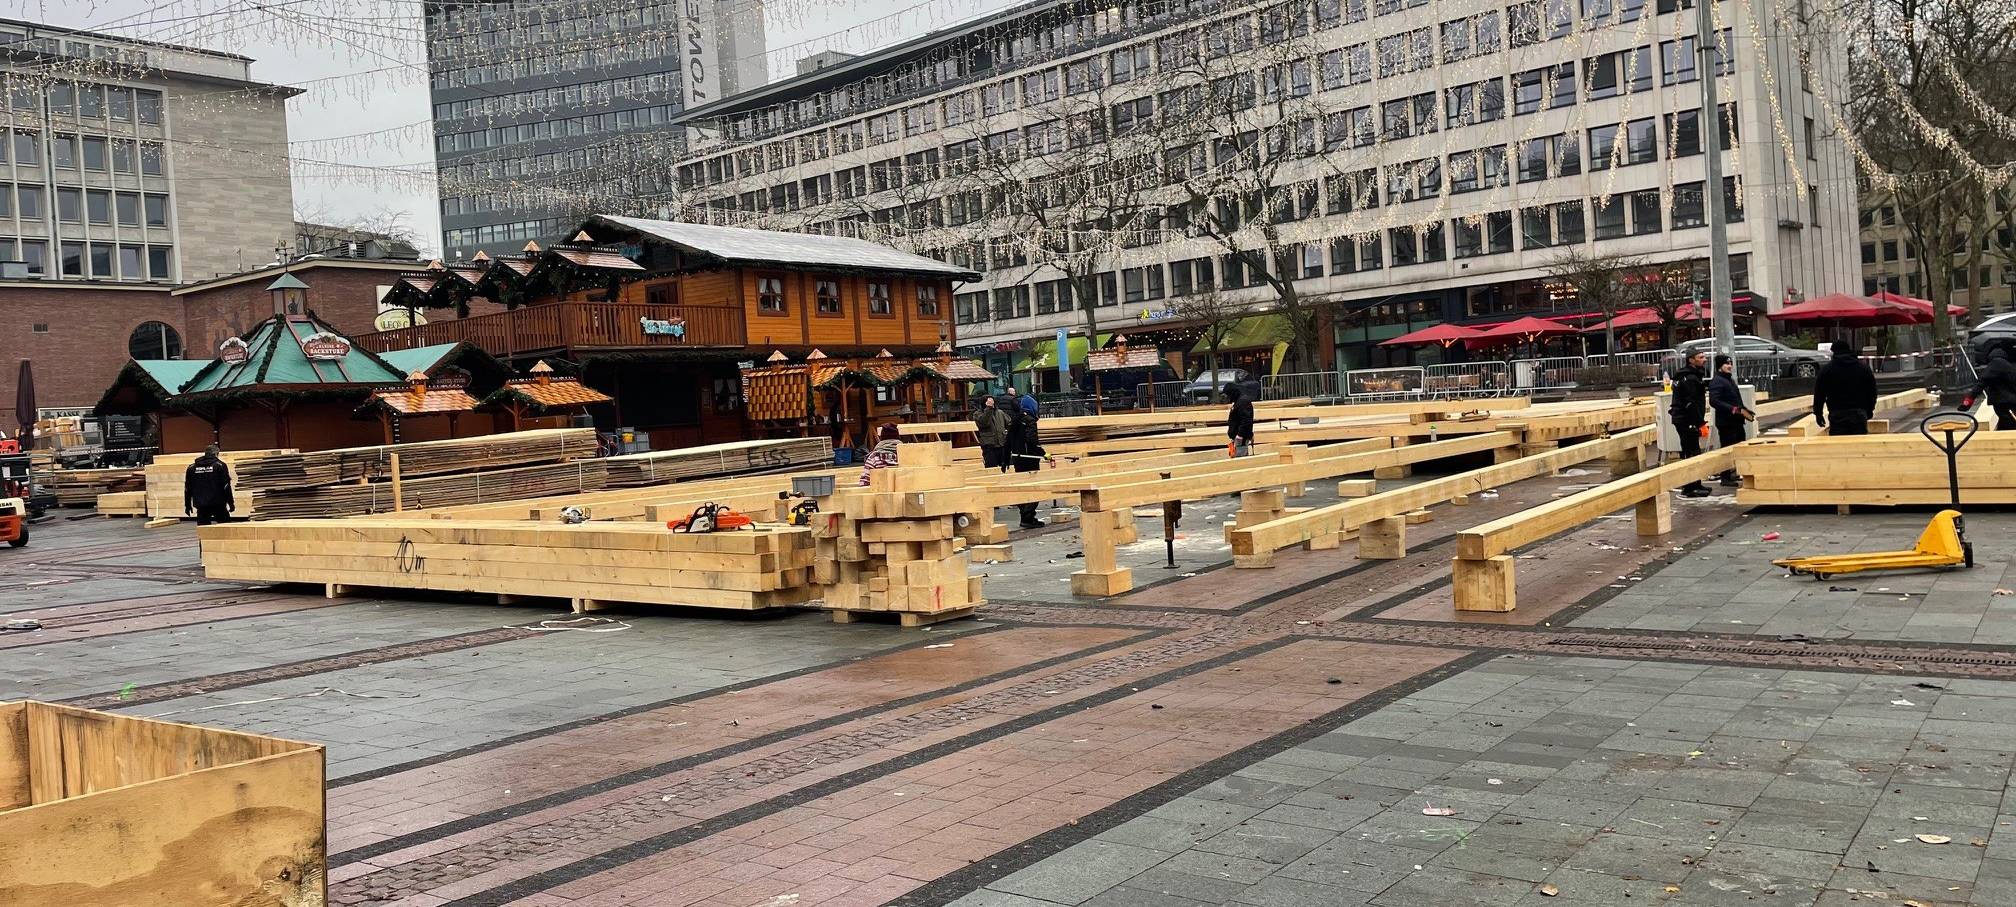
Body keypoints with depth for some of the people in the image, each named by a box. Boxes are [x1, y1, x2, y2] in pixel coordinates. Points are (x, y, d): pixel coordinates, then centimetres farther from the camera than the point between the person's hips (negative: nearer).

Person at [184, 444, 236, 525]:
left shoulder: (192, 468, 10)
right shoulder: (219, 465, -2)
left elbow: (188, 489, 13)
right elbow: (226, 486, -7)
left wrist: (188, 505, 20)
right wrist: (231, 503, -3)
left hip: (201, 506, 3)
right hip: (218, 505, -3)